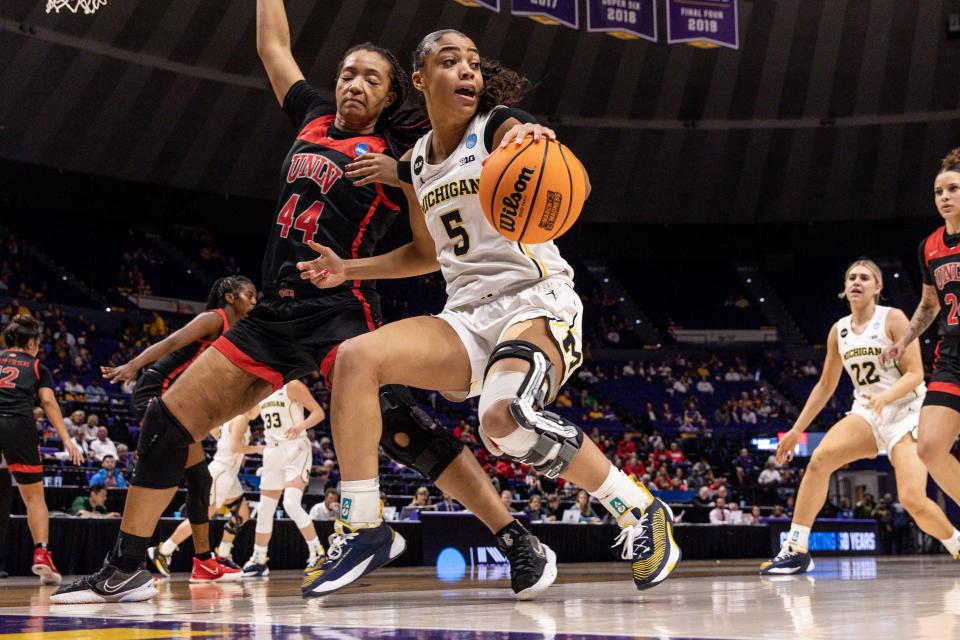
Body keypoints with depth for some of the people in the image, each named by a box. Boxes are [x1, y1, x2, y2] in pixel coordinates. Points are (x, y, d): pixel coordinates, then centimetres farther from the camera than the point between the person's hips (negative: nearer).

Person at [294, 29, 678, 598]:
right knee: (356, 356, -18)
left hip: (537, 300, -6)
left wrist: (537, 148, -50)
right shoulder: (414, 164, 14)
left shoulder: (500, 129, -5)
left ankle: (639, 511, -13)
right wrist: (349, 269, 17)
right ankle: (365, 532, -9)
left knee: (505, 415, -36)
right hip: (468, 314, 6)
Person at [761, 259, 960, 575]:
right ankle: (796, 551, -20)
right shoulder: (839, 330, 9)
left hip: (906, 413, -4)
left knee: (913, 500, -19)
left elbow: (915, 374, -11)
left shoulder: (893, 318, -6)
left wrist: (885, 397, -30)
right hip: (867, 414, 4)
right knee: (820, 458, -23)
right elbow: (825, 385, 17)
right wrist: (796, 430, 14)